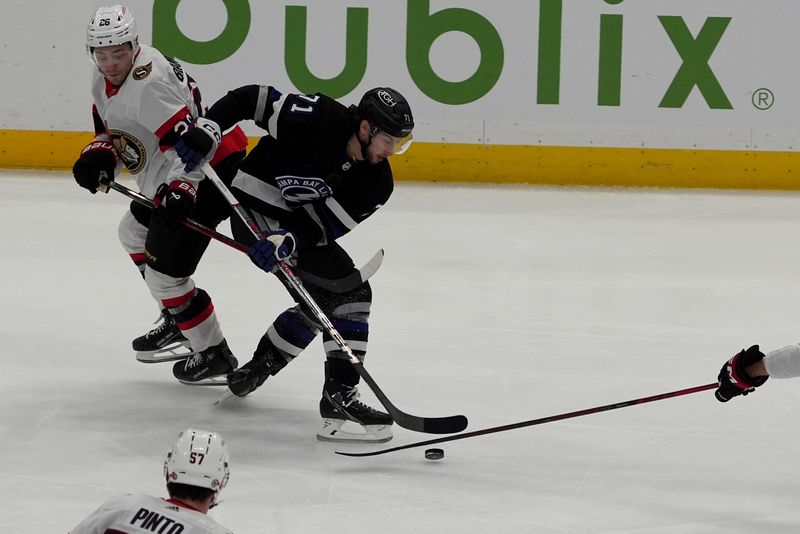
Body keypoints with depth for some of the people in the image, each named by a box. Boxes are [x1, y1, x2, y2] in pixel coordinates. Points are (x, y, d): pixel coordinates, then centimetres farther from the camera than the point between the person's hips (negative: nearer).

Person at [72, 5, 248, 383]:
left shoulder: (148, 84, -28)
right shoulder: (105, 81, 4)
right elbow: (112, 131, 17)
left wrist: (179, 192, -42)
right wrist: (99, 156, -5)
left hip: (210, 173, -12)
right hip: (167, 180, 12)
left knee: (163, 269, -11)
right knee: (135, 233, 29)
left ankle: (214, 353, 3)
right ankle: (176, 321, 42)